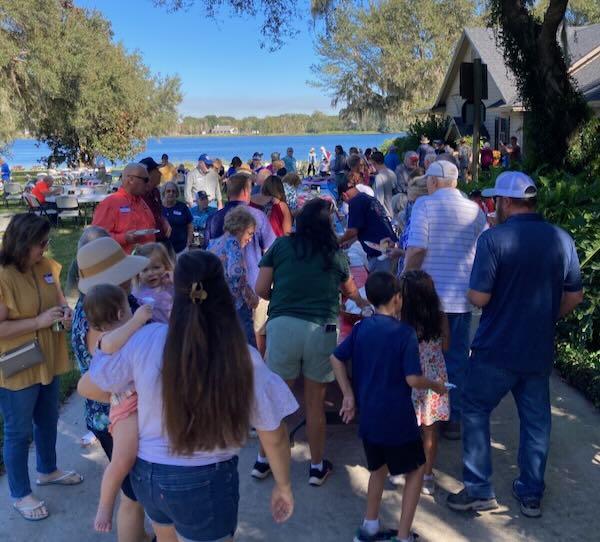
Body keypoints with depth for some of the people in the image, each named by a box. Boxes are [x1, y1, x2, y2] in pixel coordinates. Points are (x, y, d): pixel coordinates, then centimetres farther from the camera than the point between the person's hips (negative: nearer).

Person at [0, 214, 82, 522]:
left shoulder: (46, 266, -2)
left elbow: (59, 299, 14)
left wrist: (64, 311, -8)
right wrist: (39, 321, -28)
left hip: (49, 361, 7)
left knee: (48, 422, 25)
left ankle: (47, 471, 48)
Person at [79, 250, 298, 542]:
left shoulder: (145, 340, -16)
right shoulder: (243, 358, -20)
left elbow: (87, 387, -2)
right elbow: (274, 437, -10)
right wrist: (283, 486, 8)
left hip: (146, 474, 3)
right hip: (207, 482, -3)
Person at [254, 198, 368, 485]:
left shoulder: (281, 245, 7)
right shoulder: (335, 254, 11)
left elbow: (261, 290, 6)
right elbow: (351, 292, 29)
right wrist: (363, 303, 52)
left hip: (283, 325, 0)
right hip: (321, 329, 0)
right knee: (315, 402, 12)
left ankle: (263, 460, 28)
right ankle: (317, 466, 26)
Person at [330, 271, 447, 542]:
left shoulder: (361, 327, 2)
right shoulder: (404, 332, -15)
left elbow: (336, 358, 6)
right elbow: (413, 379, -19)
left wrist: (348, 395, 11)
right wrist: (436, 385, 0)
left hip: (368, 416, 6)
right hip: (397, 418, -6)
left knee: (379, 467, 25)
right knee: (416, 470, 13)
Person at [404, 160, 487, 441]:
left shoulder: (424, 204, -8)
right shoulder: (475, 210, 4)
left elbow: (416, 248, -17)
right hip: (462, 297, 3)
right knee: (457, 357, 12)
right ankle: (454, 419, 19)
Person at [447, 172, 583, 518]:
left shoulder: (494, 239, -16)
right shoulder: (562, 239, 1)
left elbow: (478, 298, -17)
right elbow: (574, 297, 7)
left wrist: (474, 291, 5)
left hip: (497, 349, -5)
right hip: (540, 350, 5)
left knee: (475, 412, 12)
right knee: (536, 421, 16)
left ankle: (480, 490, 15)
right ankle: (531, 495, 27)